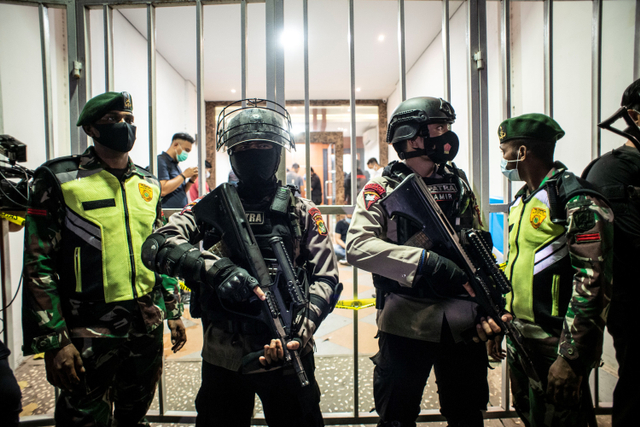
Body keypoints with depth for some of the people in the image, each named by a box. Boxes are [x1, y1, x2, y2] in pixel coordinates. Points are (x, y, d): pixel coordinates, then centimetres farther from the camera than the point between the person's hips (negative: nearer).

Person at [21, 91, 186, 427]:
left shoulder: (148, 185, 7)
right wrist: (53, 340, -13)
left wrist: (173, 311, 11)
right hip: (88, 334, -4)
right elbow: (39, 266, -10)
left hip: (148, 327, 5)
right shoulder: (59, 180, -8)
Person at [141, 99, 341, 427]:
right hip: (222, 358, 1)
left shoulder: (302, 212, -2)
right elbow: (156, 246, -13)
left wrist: (298, 332, -23)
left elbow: (326, 280, -7)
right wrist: (216, 269, -30)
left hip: (287, 356, 0)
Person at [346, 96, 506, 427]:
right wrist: (426, 261, -28)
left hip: (463, 323, 5)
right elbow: (357, 246, -20)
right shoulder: (382, 189, -6)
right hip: (406, 322, -4)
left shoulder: (459, 184, 9)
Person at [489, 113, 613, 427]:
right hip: (520, 339, 8)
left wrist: (570, 357, -22)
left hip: (556, 345, -8)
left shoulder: (577, 200, -15)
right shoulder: (521, 200, 11)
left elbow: (593, 282, -21)